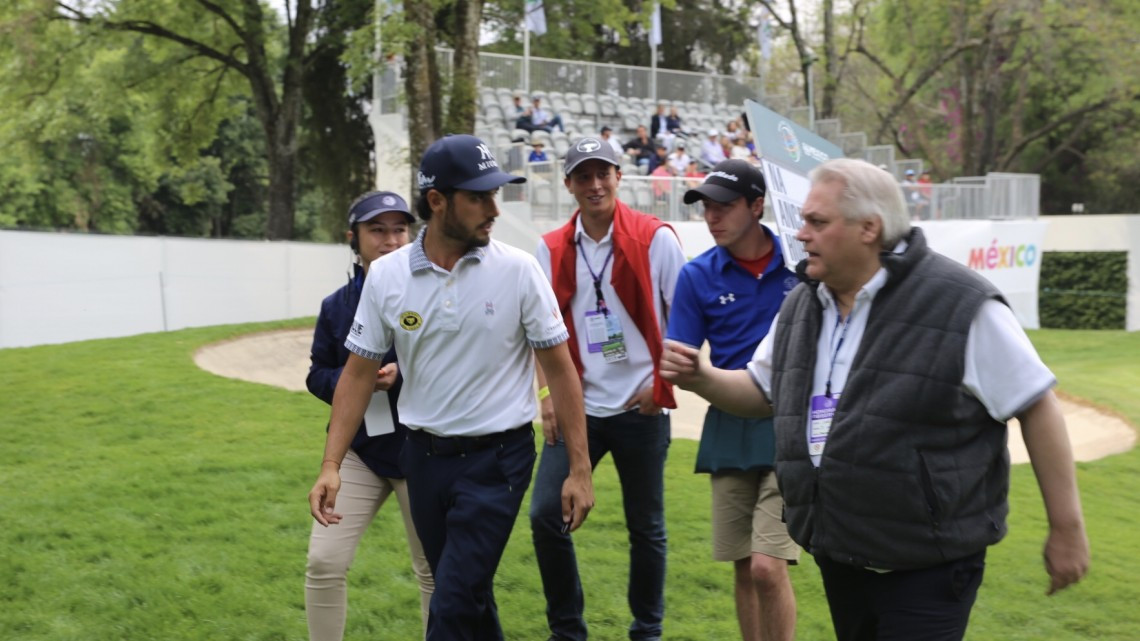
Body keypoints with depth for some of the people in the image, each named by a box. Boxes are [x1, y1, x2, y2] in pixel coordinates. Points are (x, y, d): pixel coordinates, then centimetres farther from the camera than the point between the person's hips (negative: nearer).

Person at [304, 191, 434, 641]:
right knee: (324, 563, -4)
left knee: (434, 571, 11)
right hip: (358, 449, 3)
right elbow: (317, 375, 7)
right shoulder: (336, 306, 1)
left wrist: (403, 374, -25)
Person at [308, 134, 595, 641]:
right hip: (425, 456, 3)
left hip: (498, 457, -3)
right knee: (470, 598, 16)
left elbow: (559, 368, -5)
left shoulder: (516, 269, -9)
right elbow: (358, 373, 3)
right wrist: (331, 465, -5)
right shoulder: (386, 276, -3)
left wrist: (579, 469, -7)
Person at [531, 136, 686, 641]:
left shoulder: (655, 238, -5)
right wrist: (547, 395, 1)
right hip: (577, 407, 3)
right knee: (545, 514, -4)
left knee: (646, 526, 8)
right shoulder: (552, 249, 4)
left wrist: (663, 382, -8)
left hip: (641, 409, -2)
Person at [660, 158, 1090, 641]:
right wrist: (698, 377, -2)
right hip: (838, 555, 7)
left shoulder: (960, 306, -15)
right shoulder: (800, 307, 6)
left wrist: (1067, 528, -7)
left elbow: (1038, 409, -10)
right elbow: (761, 392, 18)